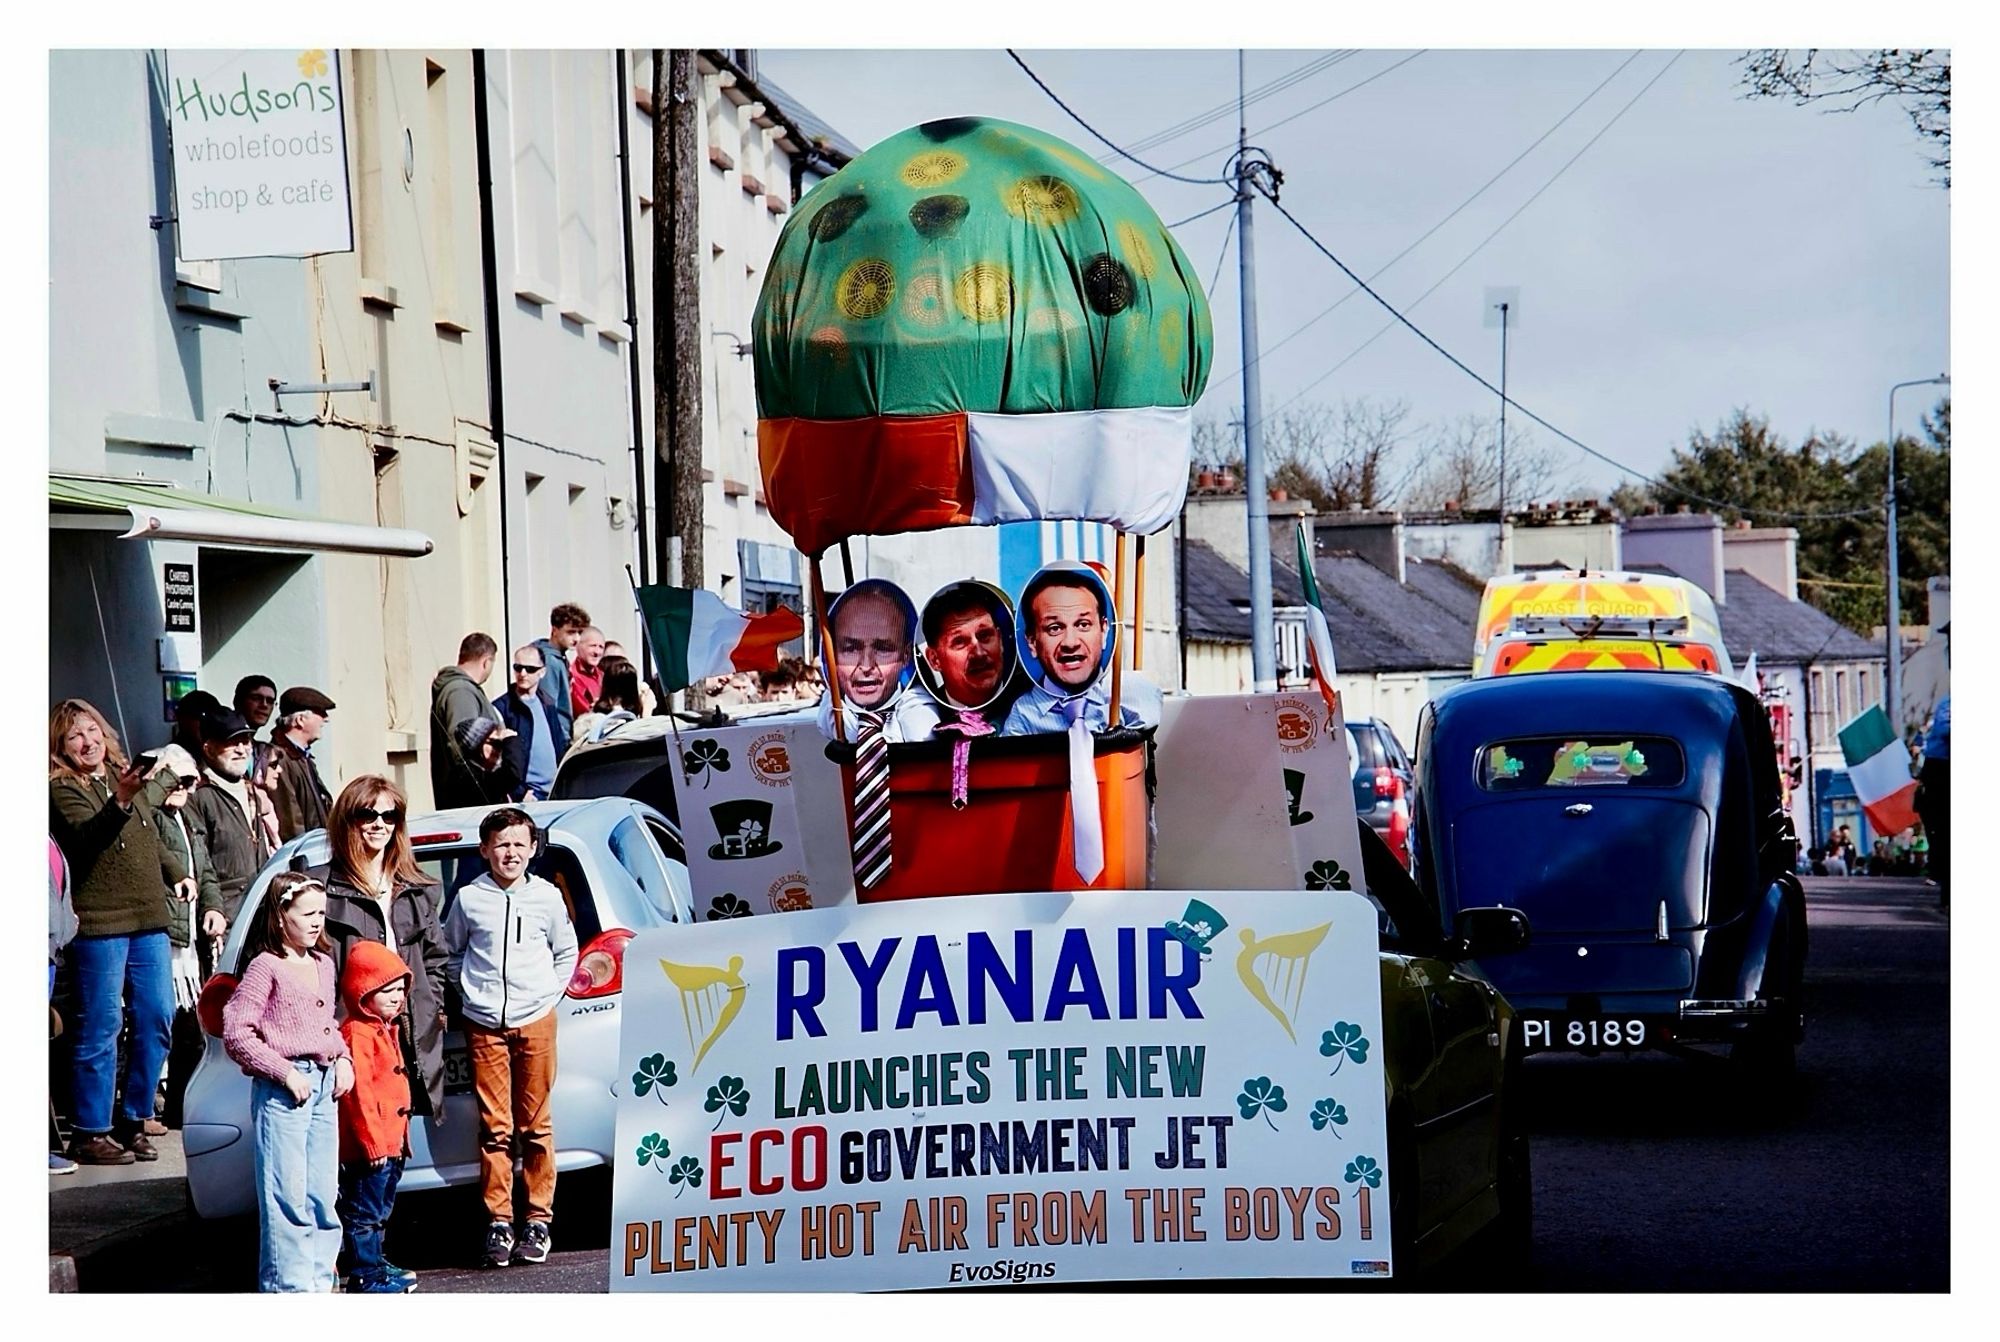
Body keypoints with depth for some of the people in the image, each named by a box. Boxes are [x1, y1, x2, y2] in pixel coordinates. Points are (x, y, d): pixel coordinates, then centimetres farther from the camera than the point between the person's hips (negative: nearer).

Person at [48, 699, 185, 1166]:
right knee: (101, 1029, -5)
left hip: (149, 920, 7)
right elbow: (87, 836, -23)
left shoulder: (128, 775, 16)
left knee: (157, 1022, 6)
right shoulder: (62, 790, -4)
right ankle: (90, 1133, 1)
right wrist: (120, 799, -36)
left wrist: (177, 872, 21)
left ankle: (133, 1121, 17)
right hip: (100, 923, -7)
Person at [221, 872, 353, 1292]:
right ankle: (290, 1283, -3)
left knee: (323, 1191, 10)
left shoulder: (323, 964, 14)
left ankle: (319, 1277, 18)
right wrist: (285, 1072, -16)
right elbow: (236, 1033, -13)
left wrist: (343, 1059, 8)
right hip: (281, 1088, -7)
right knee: (288, 1192, -7)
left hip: (323, 1083, 7)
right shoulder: (266, 966, -9)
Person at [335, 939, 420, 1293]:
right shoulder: (357, 1034, -17)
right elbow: (358, 1093, -22)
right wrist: (372, 1142, -23)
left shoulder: (386, 1030, 17)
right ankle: (364, 1275, -3)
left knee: (379, 1210, 20)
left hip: (389, 1142, 11)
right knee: (363, 1211, -5)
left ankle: (375, 1263, 30)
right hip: (369, 1144, -11)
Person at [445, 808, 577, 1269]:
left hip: (536, 1022, 0)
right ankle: (498, 1222, 2)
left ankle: (539, 1221, 8)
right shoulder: (469, 899, 5)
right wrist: (469, 993, 7)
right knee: (494, 1128, -3)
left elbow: (566, 953, 19)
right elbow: (450, 954, 17)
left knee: (536, 1126, 1)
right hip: (484, 1024, 0)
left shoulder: (547, 897, 7)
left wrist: (549, 994, 9)